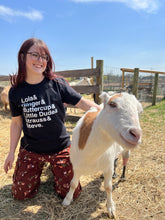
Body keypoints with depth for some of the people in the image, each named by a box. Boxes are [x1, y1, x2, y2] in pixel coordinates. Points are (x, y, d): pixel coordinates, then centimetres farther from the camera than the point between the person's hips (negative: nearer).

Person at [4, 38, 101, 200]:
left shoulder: (57, 84, -12)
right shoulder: (16, 91, -6)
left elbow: (83, 103, -11)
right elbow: (17, 123, 3)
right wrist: (11, 152, 6)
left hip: (60, 148, -1)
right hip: (30, 150, 2)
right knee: (20, 194, 11)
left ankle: (54, 167, 34)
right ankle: (38, 167, 37)